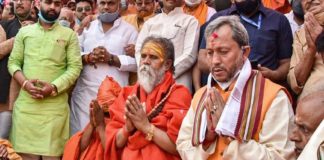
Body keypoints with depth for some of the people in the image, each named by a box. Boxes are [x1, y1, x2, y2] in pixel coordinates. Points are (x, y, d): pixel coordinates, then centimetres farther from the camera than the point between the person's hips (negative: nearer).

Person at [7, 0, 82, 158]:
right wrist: (25, 83, -9)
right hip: (26, 103, 2)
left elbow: (75, 67, 0)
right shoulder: (24, 32, 14)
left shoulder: (69, 34, 8)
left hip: (55, 105, -1)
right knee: (25, 153, 2)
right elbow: (13, 62, 10)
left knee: (52, 154, -1)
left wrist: (54, 87, -14)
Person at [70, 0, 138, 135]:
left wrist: (111, 58, -11)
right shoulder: (87, 27, 16)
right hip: (85, 93, 3)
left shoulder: (129, 30, 6)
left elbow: (137, 62, -1)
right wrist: (88, 57, -8)